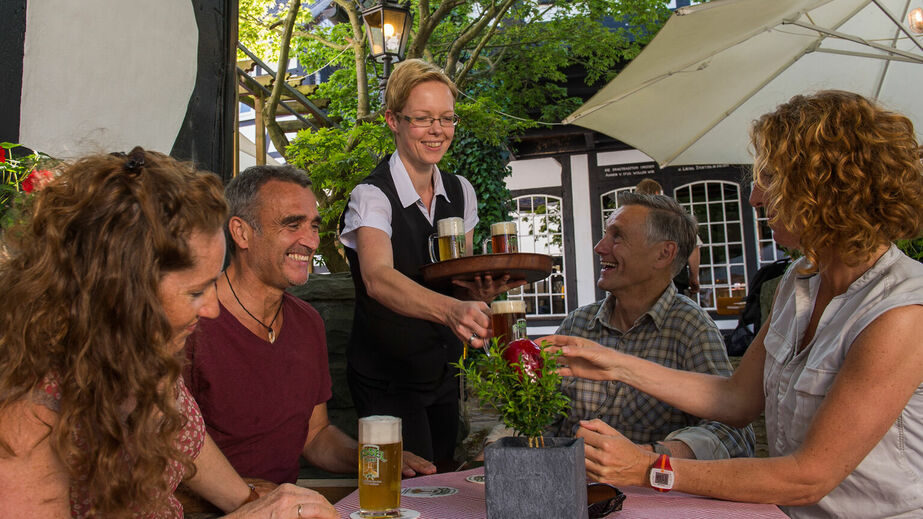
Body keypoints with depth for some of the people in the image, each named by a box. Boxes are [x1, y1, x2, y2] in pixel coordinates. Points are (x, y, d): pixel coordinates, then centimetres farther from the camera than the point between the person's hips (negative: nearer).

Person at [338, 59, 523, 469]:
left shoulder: (460, 192, 2)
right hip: (387, 377, -6)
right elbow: (378, 278, -37)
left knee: (446, 474, 17)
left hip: (444, 371, 6)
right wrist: (450, 309, -53)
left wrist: (483, 288, -14)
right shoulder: (372, 196, -19)